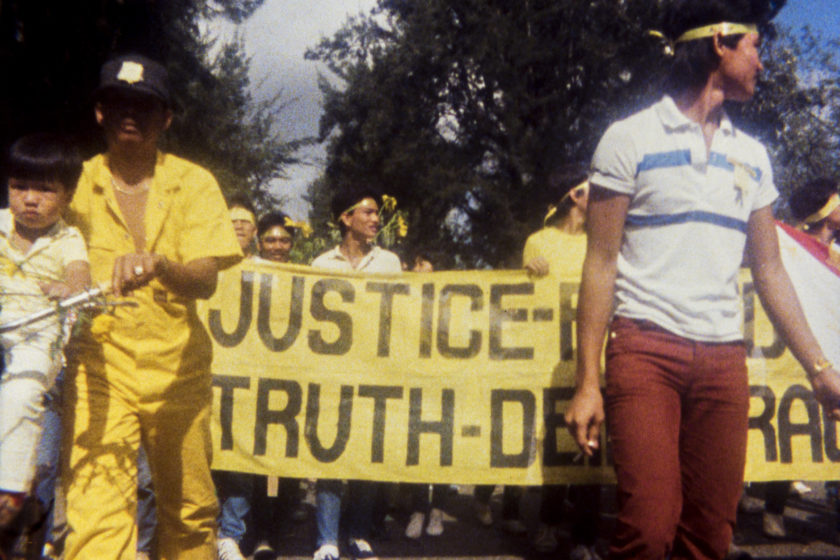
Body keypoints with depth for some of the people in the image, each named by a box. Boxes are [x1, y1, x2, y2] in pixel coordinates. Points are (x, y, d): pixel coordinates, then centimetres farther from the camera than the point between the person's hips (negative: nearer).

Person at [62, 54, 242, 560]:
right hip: (99, 368, -1)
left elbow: (206, 280, -11)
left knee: (191, 514, 14)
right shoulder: (77, 184, 3)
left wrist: (157, 265, -33)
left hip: (178, 367, 1)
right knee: (96, 514, -15)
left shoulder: (194, 183, 1)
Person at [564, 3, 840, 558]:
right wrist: (587, 382, -8)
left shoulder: (751, 155, 15)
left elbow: (770, 270, 18)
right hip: (645, 347, -5)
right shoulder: (631, 138, 0)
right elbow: (601, 263, -2)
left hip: (725, 356, 5)